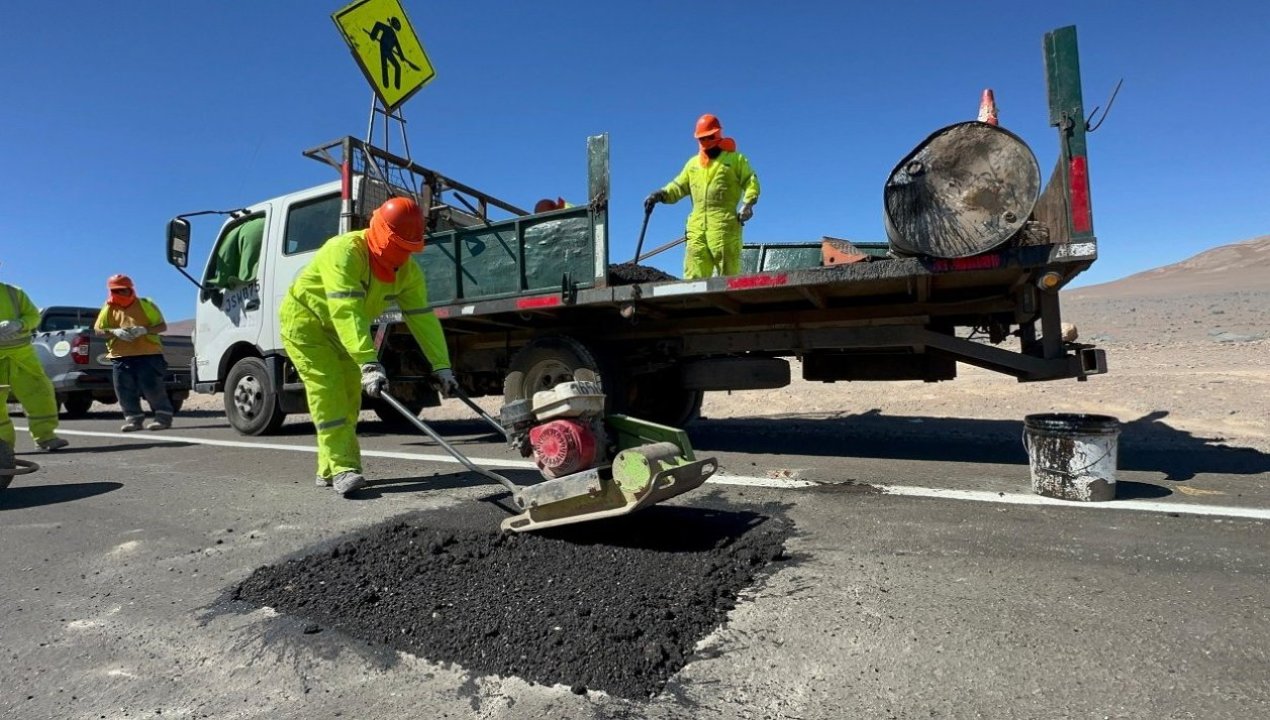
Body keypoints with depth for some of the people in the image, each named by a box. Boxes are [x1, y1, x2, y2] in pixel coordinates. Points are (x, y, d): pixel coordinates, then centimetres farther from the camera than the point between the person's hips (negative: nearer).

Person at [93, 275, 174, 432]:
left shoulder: (145, 304, 3)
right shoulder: (108, 308, 12)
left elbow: (162, 326, 2)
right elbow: (98, 330, 9)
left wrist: (144, 330, -17)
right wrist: (115, 332, -12)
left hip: (148, 354, -4)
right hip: (120, 356, 4)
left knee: (152, 386, -7)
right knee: (124, 389, 1)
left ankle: (163, 416, 2)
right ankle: (133, 418, 11)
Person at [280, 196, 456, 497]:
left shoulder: (408, 270, -15)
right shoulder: (343, 252, -35)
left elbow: (423, 318, -15)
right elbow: (346, 313, -45)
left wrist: (442, 366, -21)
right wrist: (369, 364, -54)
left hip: (342, 330, 7)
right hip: (305, 320, -7)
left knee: (349, 396, 4)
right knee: (327, 391, -17)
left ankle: (329, 469, 14)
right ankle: (342, 468, -17)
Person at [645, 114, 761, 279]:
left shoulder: (735, 159, 12)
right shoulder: (693, 163, 25)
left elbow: (751, 182, 6)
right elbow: (679, 186, 23)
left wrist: (748, 203, -11)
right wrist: (661, 194, 4)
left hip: (725, 223, -4)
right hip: (697, 226, 4)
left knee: (727, 273, -6)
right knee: (694, 275, -4)